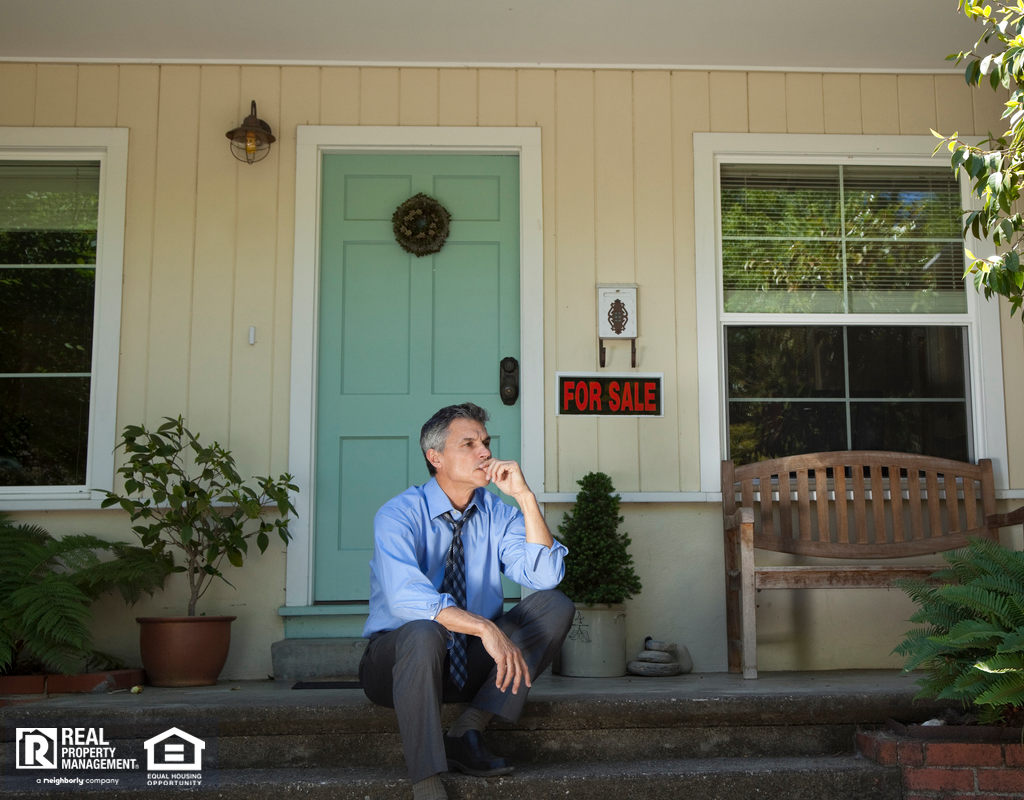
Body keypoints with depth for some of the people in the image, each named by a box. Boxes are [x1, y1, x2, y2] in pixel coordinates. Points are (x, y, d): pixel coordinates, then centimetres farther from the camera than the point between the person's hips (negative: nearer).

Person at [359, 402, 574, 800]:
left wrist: (525, 497, -21)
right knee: (423, 633, -39)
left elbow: (544, 575, -13)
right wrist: (485, 628, -43)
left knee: (555, 605, -15)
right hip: (397, 662, -5)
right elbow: (406, 595, -33)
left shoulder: (496, 512, -1)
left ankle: (467, 732, -18)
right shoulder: (399, 515, -16)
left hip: (472, 664, 5)